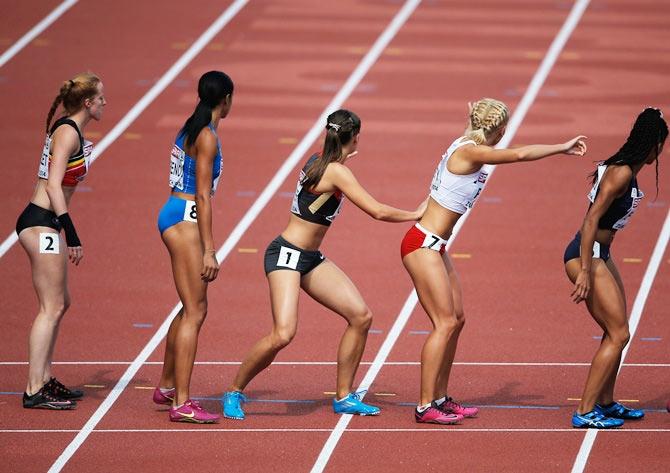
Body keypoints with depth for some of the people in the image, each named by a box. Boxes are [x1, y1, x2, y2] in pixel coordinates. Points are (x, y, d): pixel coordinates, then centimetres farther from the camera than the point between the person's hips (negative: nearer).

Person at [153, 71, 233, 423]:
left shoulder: (190, 129, 14)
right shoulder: (207, 137, -14)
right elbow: (202, 195, -18)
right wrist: (209, 250, -19)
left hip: (175, 215, 10)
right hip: (185, 221, -10)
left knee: (191, 308, 20)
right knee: (195, 311, -10)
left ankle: (166, 388, 32)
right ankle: (182, 404, -14)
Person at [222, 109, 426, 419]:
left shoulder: (318, 161, 7)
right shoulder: (337, 173, -19)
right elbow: (378, 212, -19)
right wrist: (416, 214, -4)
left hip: (310, 258, 10)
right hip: (286, 255, -10)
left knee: (360, 316, 4)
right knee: (283, 334, -22)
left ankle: (344, 397, 13)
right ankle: (234, 394, -3)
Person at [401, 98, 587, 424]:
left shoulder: (466, 146, 10)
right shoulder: (470, 151, -17)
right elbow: (519, 154, -25)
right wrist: (562, 148, -16)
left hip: (434, 247, 10)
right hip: (423, 246, -10)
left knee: (456, 319, 12)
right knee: (445, 323, -11)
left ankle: (440, 399, 18)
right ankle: (425, 406, -10)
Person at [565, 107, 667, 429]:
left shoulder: (625, 170, 8)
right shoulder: (621, 173, -21)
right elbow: (592, 218, -25)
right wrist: (585, 272, -27)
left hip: (600, 254, 10)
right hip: (586, 256, -10)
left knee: (615, 332, 17)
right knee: (618, 334, -8)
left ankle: (605, 403, 29)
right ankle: (585, 412, -7)